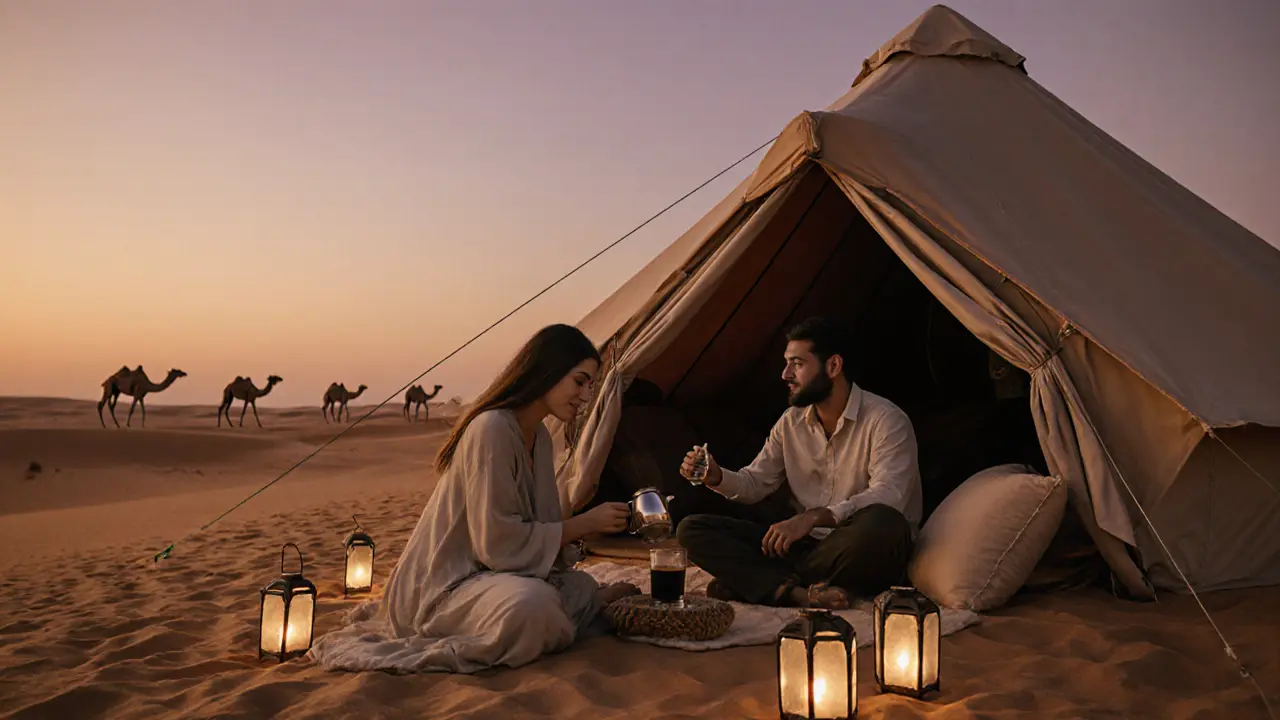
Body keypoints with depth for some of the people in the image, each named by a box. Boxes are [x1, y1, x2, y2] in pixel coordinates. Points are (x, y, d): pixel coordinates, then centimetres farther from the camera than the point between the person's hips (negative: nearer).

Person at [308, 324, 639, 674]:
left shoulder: (539, 437, 8)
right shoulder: (492, 429, -21)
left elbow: (538, 526, 14)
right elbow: (497, 543, -22)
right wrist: (584, 524, -16)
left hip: (484, 574, 9)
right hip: (440, 586, -9)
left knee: (584, 589, -2)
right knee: (530, 609, -33)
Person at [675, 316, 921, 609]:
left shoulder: (886, 420, -11)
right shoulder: (791, 423, 9)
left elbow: (888, 496, -24)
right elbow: (756, 482, 14)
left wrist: (814, 517, -35)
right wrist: (716, 478, -8)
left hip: (860, 553, -5)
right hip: (807, 546, 6)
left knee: (884, 525, -42)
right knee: (691, 530, -8)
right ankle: (798, 592, -29)